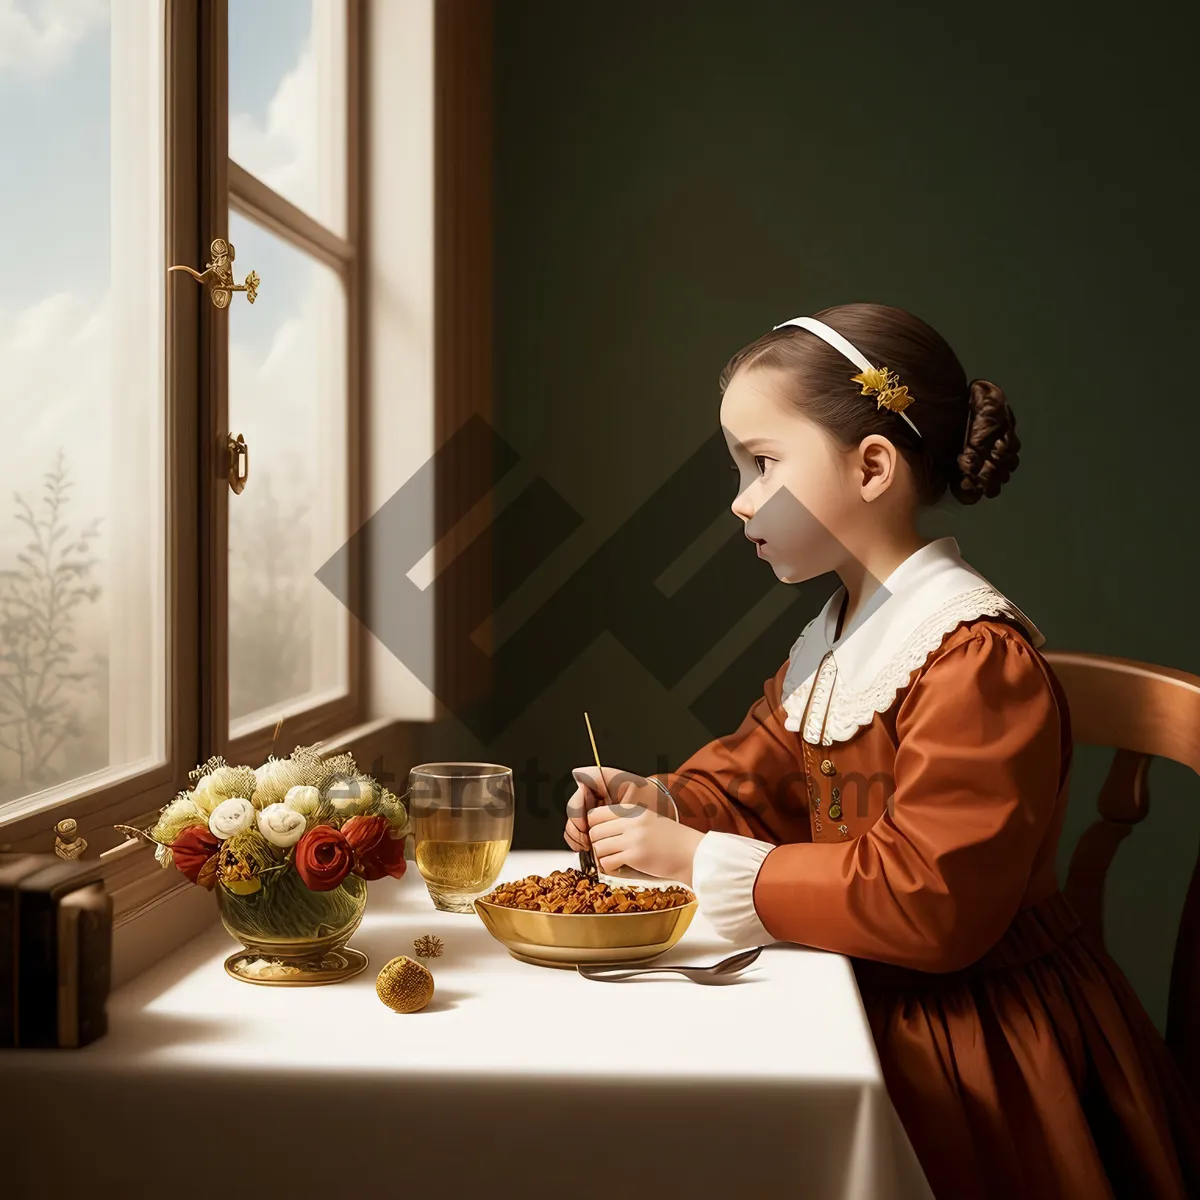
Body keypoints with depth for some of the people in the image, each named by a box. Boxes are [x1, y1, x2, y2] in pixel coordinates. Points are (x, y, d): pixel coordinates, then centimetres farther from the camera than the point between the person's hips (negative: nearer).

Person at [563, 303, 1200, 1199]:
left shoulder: (978, 656, -21)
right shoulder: (833, 638, 9)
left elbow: (928, 901, -26)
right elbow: (756, 780, 18)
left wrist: (702, 859, -22)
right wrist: (662, 803, -5)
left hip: (975, 1040, -7)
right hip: (867, 1001, 8)